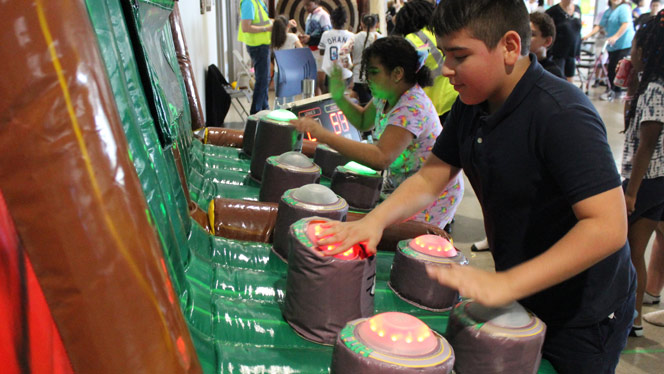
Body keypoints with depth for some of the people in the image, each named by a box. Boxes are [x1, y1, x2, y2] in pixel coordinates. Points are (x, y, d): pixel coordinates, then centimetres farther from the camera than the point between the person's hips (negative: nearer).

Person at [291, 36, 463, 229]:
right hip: (400, 184, 9)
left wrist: (324, 135, -41)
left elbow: (381, 158, -40)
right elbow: (363, 121, 18)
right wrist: (339, 98, -2)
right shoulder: (386, 95, 0)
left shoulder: (412, 108, -29)